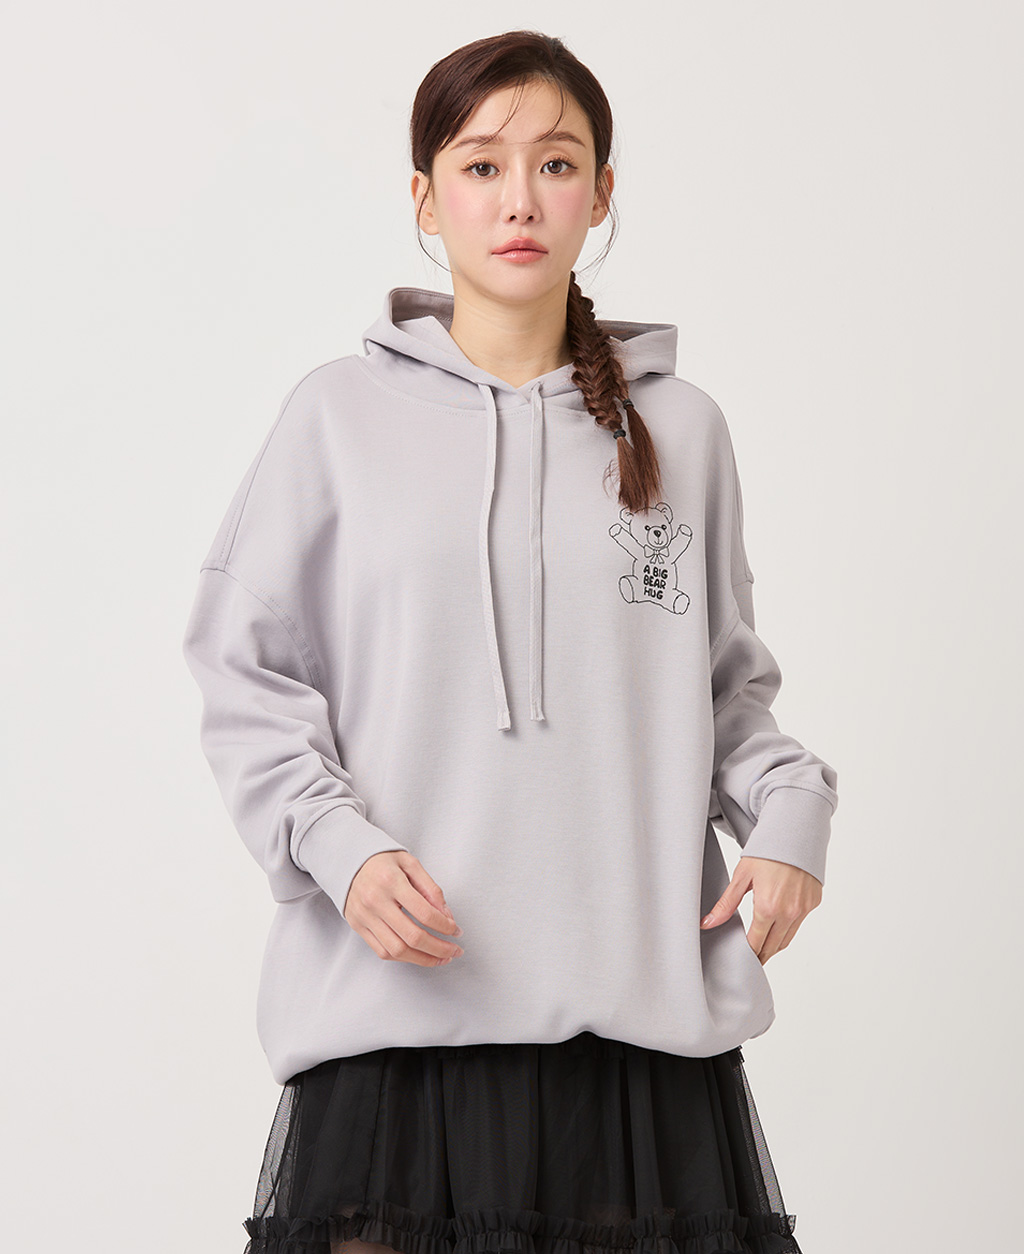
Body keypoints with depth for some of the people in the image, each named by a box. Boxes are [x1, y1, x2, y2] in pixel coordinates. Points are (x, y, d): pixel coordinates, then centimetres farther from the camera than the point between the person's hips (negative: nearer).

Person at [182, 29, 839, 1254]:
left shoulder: (680, 429, 11)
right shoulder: (342, 415, 5)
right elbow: (246, 675, 4)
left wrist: (790, 807, -2)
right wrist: (340, 845, -11)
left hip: (643, 1003, 2)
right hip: (398, 1003, -1)